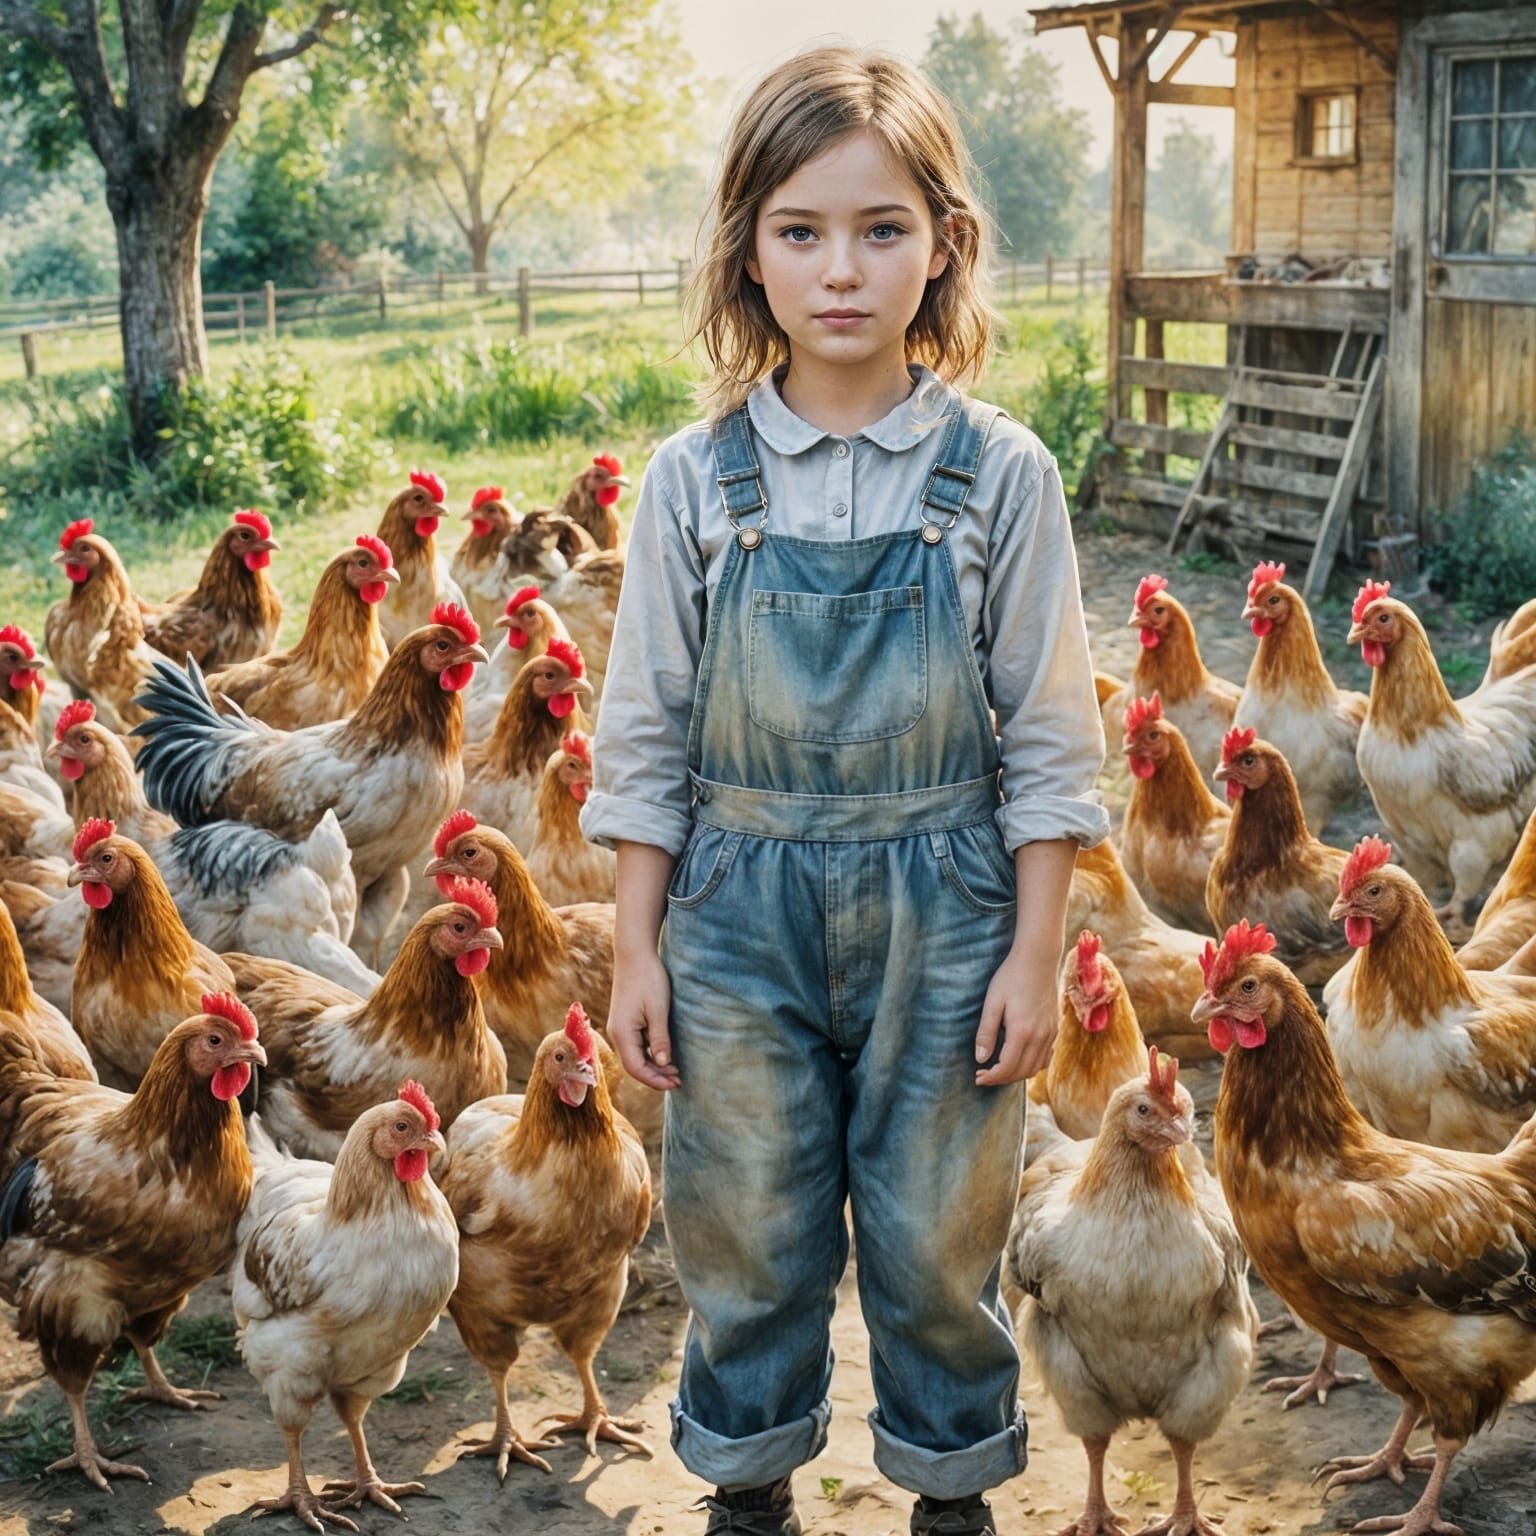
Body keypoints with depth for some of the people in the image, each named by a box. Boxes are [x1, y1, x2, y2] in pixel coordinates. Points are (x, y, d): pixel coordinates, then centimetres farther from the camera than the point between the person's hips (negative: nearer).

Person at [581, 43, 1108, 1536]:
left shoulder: (1000, 474, -6)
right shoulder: (696, 479, -4)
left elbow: (1048, 738, -2)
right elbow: (646, 733, 2)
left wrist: (1034, 954, -4)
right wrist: (634, 947, 1)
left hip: (941, 904, -1)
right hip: (740, 905, 1)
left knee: (939, 1232, 12)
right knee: (745, 1231, 13)